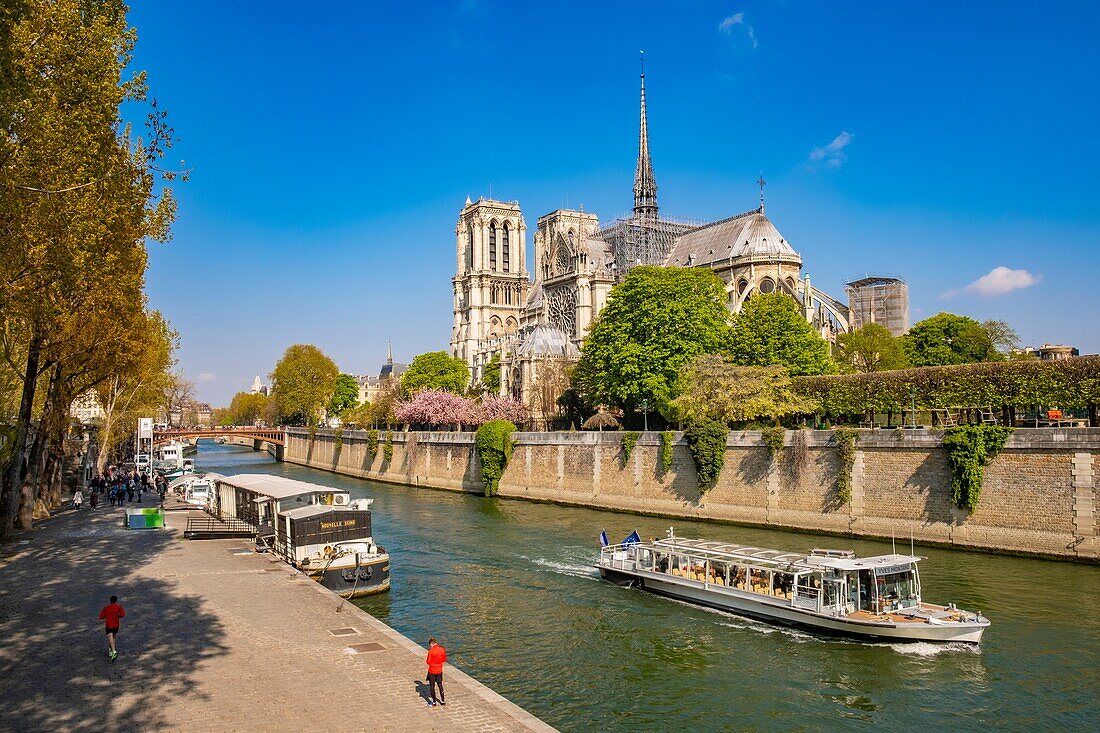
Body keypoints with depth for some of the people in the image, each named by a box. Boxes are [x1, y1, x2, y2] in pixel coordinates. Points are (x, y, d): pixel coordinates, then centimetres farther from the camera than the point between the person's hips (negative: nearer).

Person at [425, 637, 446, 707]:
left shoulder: (431, 651, -20)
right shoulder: (442, 650, -5)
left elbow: (428, 662, -15)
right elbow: (444, 660, 6)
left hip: (432, 671, -5)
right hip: (439, 670, 5)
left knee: (432, 686, 10)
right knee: (440, 685, 17)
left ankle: (434, 702, 16)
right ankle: (443, 701, 24)